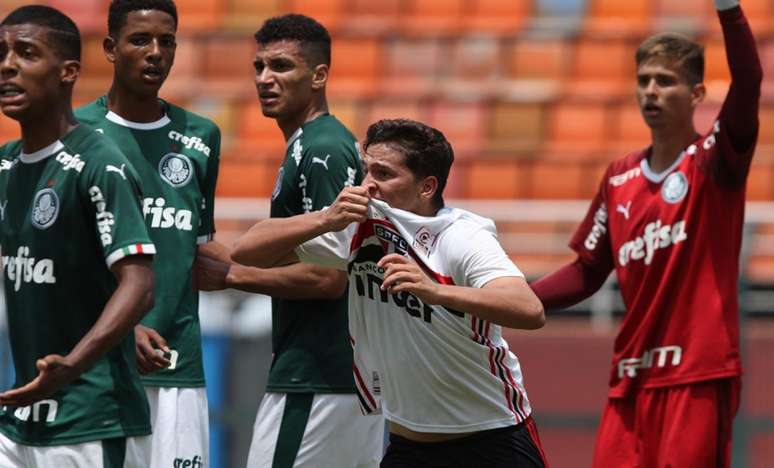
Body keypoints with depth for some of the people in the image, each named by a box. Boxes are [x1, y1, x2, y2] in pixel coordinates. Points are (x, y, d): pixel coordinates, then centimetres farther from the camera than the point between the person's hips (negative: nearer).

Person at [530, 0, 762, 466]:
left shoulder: (712, 162, -3)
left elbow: (748, 83, -21)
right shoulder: (620, 178, 12)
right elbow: (587, 273, 17)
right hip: (631, 379, 5)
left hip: (698, 375, -5)